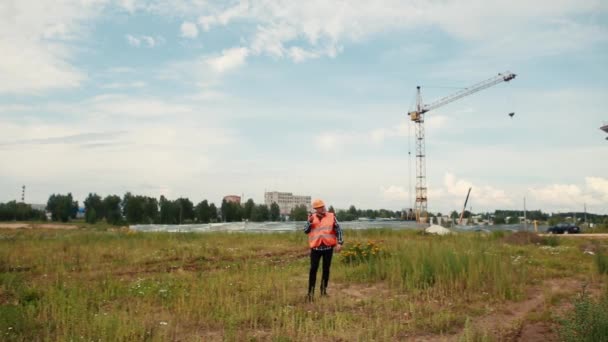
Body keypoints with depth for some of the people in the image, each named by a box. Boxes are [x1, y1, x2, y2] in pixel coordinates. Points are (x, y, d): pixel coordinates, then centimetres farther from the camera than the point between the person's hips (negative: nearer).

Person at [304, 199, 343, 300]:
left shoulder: (331, 216, 2)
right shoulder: (312, 217, 6)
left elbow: (338, 230, 2)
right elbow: (306, 231, 3)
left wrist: (339, 243, -6)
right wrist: (310, 222, -13)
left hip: (328, 247, 0)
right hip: (316, 247, 0)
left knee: (326, 269, 9)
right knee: (313, 269, -5)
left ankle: (323, 290, 22)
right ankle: (311, 292, 1)